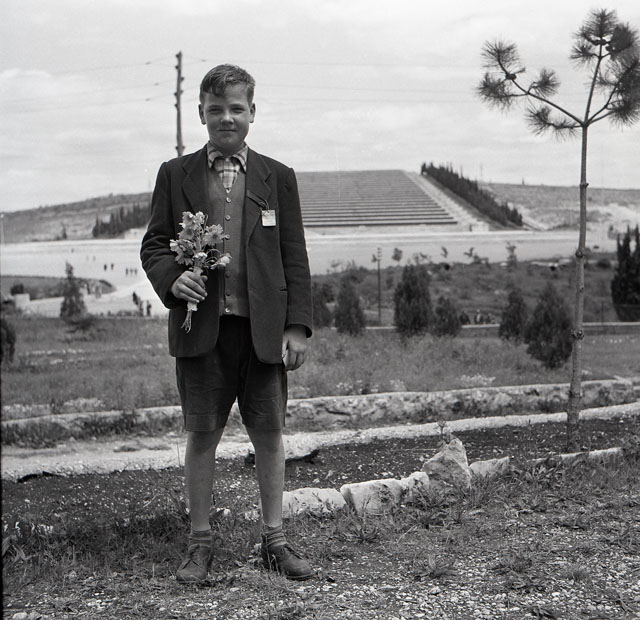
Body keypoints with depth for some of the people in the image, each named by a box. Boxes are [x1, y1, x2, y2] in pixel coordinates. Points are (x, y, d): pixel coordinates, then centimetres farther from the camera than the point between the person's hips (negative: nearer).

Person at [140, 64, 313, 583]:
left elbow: (294, 258, 7)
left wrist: (297, 326, -1)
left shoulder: (278, 178, 9)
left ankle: (274, 540, 16)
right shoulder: (175, 175, 8)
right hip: (200, 326, 0)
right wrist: (172, 279, -12)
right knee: (202, 434, 4)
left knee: (269, 433, 5)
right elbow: (153, 244, 10)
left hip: (264, 328, 1)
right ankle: (200, 543, 15)